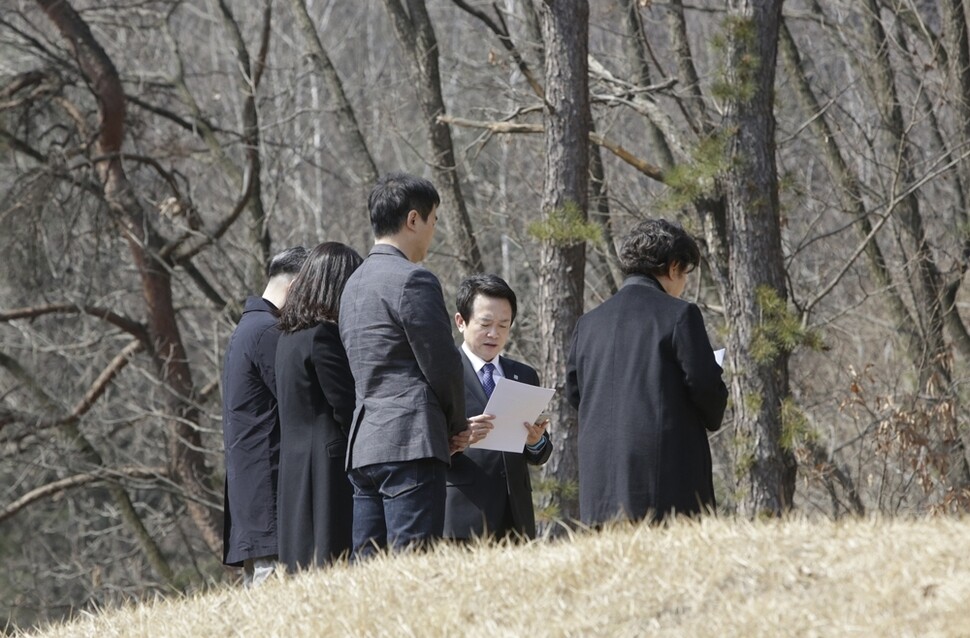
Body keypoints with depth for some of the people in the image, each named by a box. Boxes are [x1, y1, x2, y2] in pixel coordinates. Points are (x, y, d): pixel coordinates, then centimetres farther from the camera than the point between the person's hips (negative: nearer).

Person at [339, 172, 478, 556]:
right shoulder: (413, 280, -8)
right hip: (410, 445, -9)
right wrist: (457, 427, 9)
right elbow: (442, 365, -9)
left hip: (363, 447, 9)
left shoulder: (355, 283, 20)